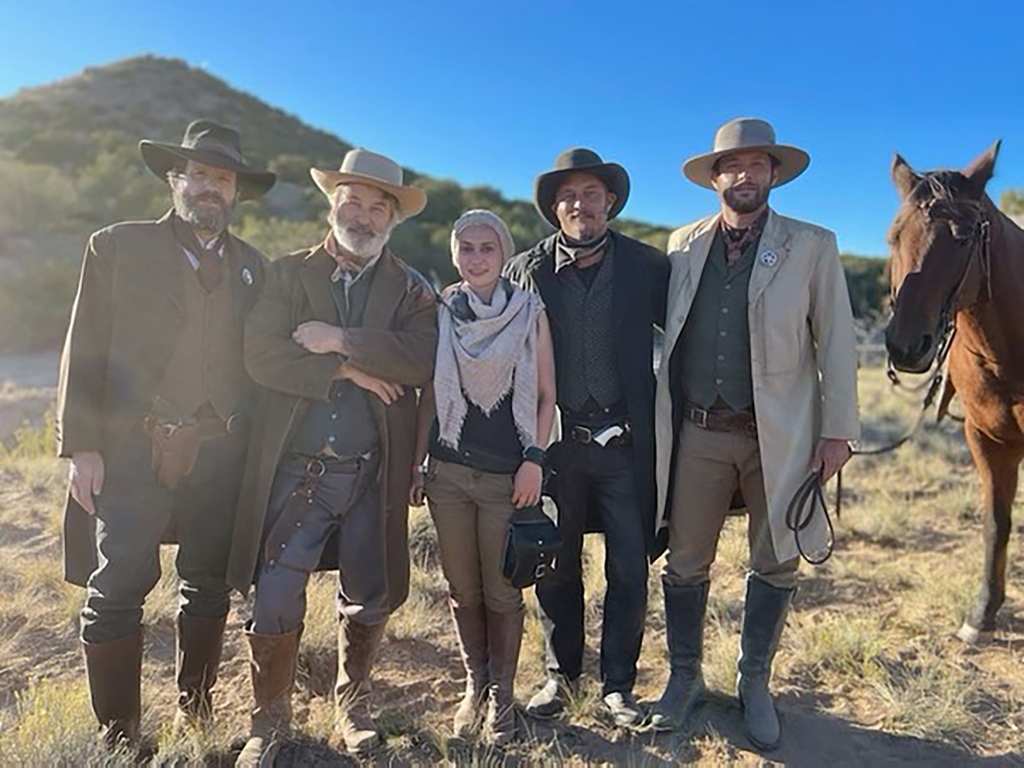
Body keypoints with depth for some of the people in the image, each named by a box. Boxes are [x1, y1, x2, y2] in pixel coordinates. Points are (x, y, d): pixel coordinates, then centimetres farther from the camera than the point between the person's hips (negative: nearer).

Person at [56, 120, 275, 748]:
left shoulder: (251, 266, 12)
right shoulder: (118, 247, 4)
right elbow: (84, 353, 0)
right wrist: (81, 446, -6)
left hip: (222, 454, 3)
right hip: (133, 449, -2)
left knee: (209, 586, 11)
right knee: (117, 589, -3)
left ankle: (194, 709, 30)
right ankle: (119, 735, 14)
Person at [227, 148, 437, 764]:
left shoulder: (412, 290, 6)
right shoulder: (289, 274, 6)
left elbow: (422, 361, -12)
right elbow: (262, 355, -9)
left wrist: (341, 339, -16)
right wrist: (348, 371, -13)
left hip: (374, 475, 1)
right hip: (296, 469, -1)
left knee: (370, 598, 12)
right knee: (276, 599, 0)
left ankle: (352, 705, 36)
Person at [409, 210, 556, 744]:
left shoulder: (530, 313, 0)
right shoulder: (440, 314, 6)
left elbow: (545, 396, 1)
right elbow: (428, 395, 9)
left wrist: (534, 459, -9)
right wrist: (416, 464, 6)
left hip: (507, 478, -2)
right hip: (448, 472, 2)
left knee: (502, 593, 5)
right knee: (463, 590, 12)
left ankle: (502, 694, 25)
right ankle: (474, 684, 32)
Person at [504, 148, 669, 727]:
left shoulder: (648, 266, 0)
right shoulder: (527, 270, 2)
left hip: (625, 442, 0)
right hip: (554, 441, 1)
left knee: (629, 570, 7)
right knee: (556, 568, 13)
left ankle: (618, 684, 27)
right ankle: (561, 675, 33)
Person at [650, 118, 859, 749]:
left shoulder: (812, 246, 0)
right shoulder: (683, 244, 7)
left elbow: (835, 343, -1)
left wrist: (837, 431, -7)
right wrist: (662, 419, 7)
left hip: (779, 433, -1)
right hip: (697, 432, 2)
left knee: (776, 565, 11)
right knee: (685, 564, 9)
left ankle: (755, 683, 32)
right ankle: (685, 678, 29)